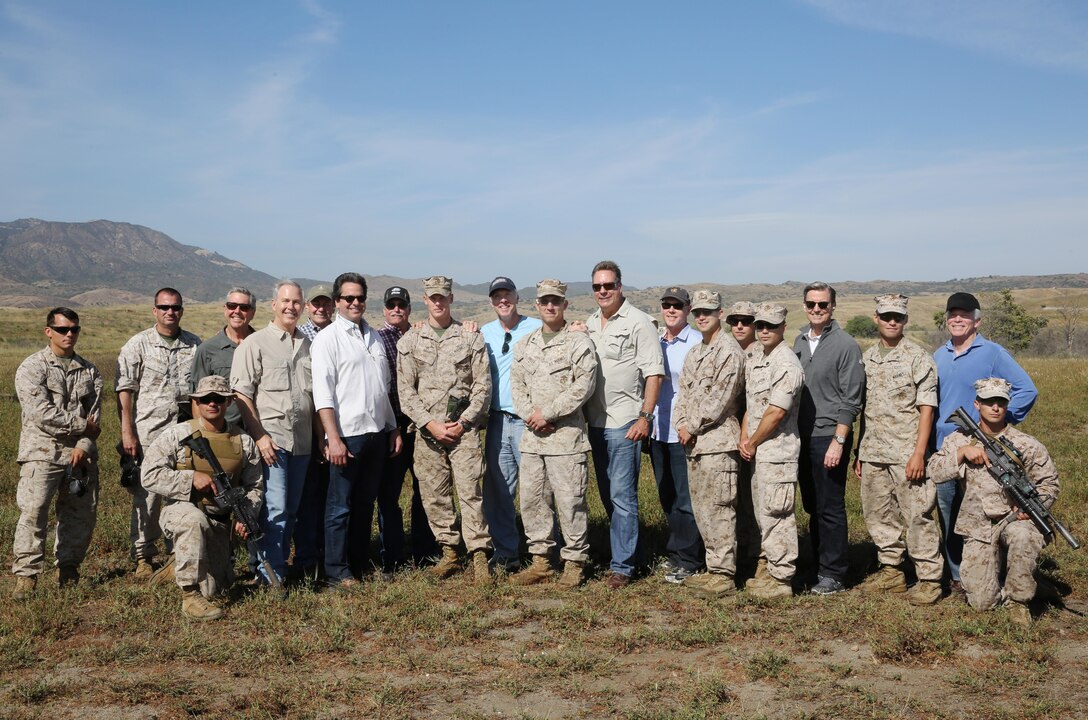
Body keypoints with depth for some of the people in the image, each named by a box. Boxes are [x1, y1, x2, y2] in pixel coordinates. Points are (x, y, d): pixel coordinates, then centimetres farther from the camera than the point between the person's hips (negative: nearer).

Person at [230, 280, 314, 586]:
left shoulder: (309, 344, 14)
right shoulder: (255, 343, -1)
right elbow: (242, 394, -6)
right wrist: (259, 436, -13)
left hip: (302, 441, 5)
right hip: (270, 438, -5)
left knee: (292, 508, 11)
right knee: (274, 508, -9)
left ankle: (280, 562, 22)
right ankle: (271, 572, -1)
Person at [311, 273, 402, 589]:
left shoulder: (374, 337, 15)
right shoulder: (328, 338, -5)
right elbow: (322, 392, -12)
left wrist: (393, 428, 16)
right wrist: (333, 439, -18)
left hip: (377, 433, 6)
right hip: (347, 435, -6)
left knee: (366, 503, 13)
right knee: (340, 506, 0)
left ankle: (360, 563, 23)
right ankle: (337, 571, 10)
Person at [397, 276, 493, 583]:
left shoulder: (471, 337, 5)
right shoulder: (410, 341, 7)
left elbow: (482, 385, 2)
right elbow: (406, 391, 3)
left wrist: (463, 423, -8)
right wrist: (430, 424, -8)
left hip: (464, 427, -2)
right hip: (427, 429, 2)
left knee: (470, 491, -6)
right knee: (434, 494, 6)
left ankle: (479, 555, -1)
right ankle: (449, 552, 19)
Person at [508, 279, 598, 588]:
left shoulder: (579, 343, -3)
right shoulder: (525, 345, 15)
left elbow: (583, 386, -12)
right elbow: (517, 385, 10)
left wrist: (546, 413, -14)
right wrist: (530, 415, -7)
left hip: (566, 435, -6)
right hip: (531, 436, 6)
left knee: (570, 500, -3)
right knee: (532, 499, 10)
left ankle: (575, 562, 9)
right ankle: (540, 559, 22)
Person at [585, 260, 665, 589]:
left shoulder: (638, 321, -8)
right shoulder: (589, 324, 13)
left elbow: (654, 373, -11)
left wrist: (645, 416, -17)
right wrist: (582, 413, 12)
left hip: (624, 422, -7)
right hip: (595, 422, 7)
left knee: (622, 494, -7)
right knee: (606, 493, 13)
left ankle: (622, 565, -1)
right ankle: (626, 545, 27)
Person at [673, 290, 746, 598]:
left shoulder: (729, 351, -9)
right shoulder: (694, 353, 20)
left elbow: (719, 399, -16)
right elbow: (684, 393, 17)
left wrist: (692, 427, -11)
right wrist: (682, 425, 1)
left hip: (717, 440, -9)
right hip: (693, 443, 9)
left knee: (717, 508, -7)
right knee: (701, 508, 12)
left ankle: (724, 575, -2)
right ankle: (713, 568, 21)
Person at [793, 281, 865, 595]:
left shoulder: (845, 345, -8)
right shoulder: (799, 342, 11)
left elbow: (851, 401, -10)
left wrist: (838, 441, -16)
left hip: (829, 437, -6)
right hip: (802, 437, 6)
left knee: (830, 508, -1)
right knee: (812, 507, 12)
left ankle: (834, 575, 8)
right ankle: (818, 566, 23)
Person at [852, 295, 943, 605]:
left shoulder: (918, 358, -4)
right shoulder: (867, 358, 12)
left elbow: (926, 408, -8)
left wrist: (918, 453, -15)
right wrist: (858, 452, 13)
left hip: (906, 454, -6)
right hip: (873, 453, 6)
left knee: (917, 516, -4)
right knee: (879, 515, 12)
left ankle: (929, 579, 5)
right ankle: (891, 571, 25)